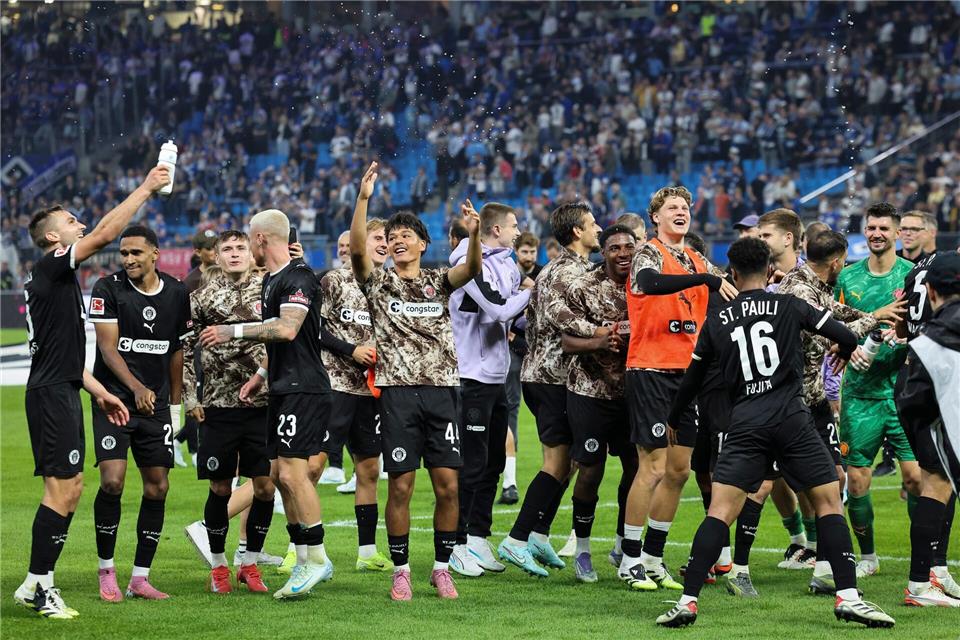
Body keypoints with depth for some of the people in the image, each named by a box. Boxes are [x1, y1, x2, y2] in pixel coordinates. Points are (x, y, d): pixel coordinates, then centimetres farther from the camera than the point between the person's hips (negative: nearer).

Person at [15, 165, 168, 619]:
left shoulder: (55, 277, 21)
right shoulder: (51, 268, -9)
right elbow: (104, 235, -20)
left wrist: (99, 393, 24)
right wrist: (145, 189, -14)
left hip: (61, 393, 10)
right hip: (52, 394, -10)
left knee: (70, 487, 11)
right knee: (62, 489, -11)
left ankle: (39, 584, 13)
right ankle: (37, 585, -8)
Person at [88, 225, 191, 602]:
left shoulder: (176, 293, 5)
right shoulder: (108, 289, -6)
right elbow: (108, 347, -12)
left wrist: (175, 404, 14)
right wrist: (136, 387, -25)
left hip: (156, 404, 4)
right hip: (114, 399, -4)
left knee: (157, 486, 0)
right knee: (112, 481, -16)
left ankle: (140, 578, 8)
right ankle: (106, 570, 1)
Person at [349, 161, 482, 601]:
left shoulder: (438, 282, 13)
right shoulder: (378, 283, 9)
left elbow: (471, 269, -7)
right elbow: (357, 250, -10)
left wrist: (474, 234, -28)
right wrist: (363, 198, -22)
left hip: (442, 390, 2)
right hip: (398, 392, -2)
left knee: (448, 485, -1)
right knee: (401, 486, -3)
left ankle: (442, 568, 11)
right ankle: (401, 571, 7)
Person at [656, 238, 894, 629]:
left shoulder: (717, 320, 12)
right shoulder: (789, 306, 5)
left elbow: (693, 377, 21)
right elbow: (847, 339, 4)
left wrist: (673, 421, 37)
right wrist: (843, 354, 30)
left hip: (745, 423, 2)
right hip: (791, 417, -2)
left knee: (720, 511, -1)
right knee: (829, 501, 7)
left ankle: (688, 600, -9)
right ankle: (847, 596, -2)